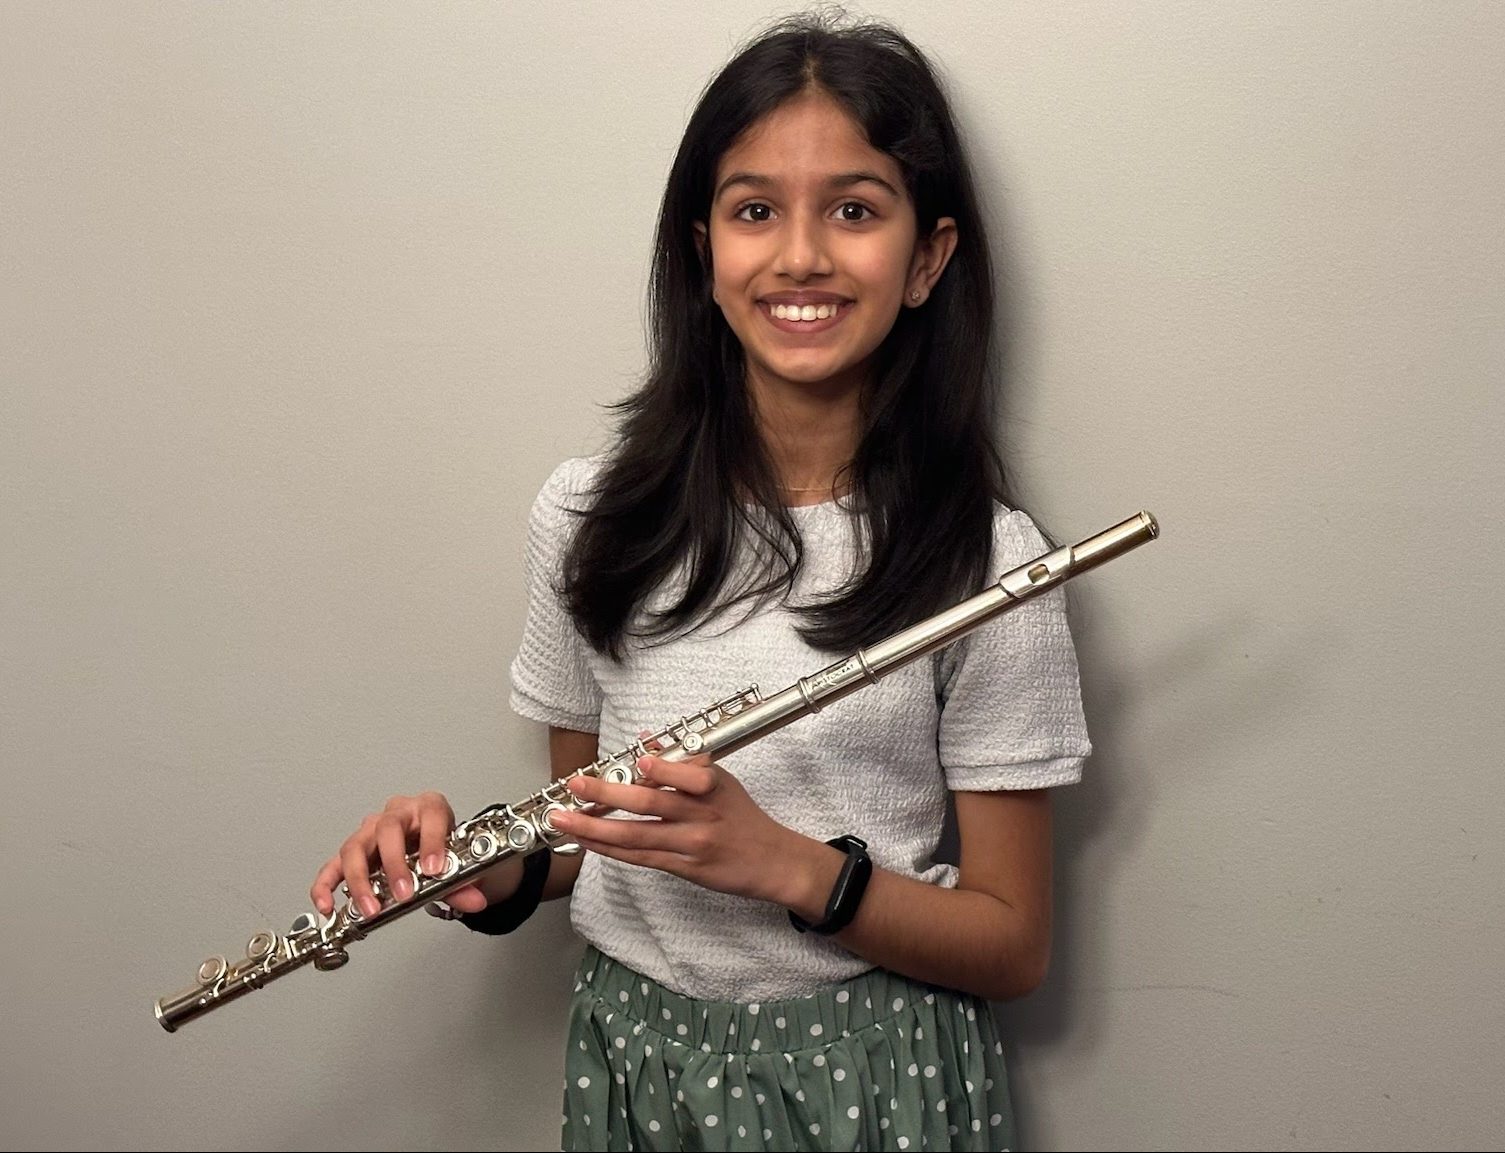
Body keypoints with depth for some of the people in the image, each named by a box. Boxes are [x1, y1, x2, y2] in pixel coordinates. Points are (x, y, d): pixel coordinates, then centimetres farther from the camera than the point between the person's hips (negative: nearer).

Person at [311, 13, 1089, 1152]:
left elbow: (1013, 946, -10)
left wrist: (786, 864, -25)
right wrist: (488, 866, -14)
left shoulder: (983, 561, -15)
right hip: (629, 1052, 3)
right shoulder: (589, 514, -5)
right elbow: (587, 820, 7)